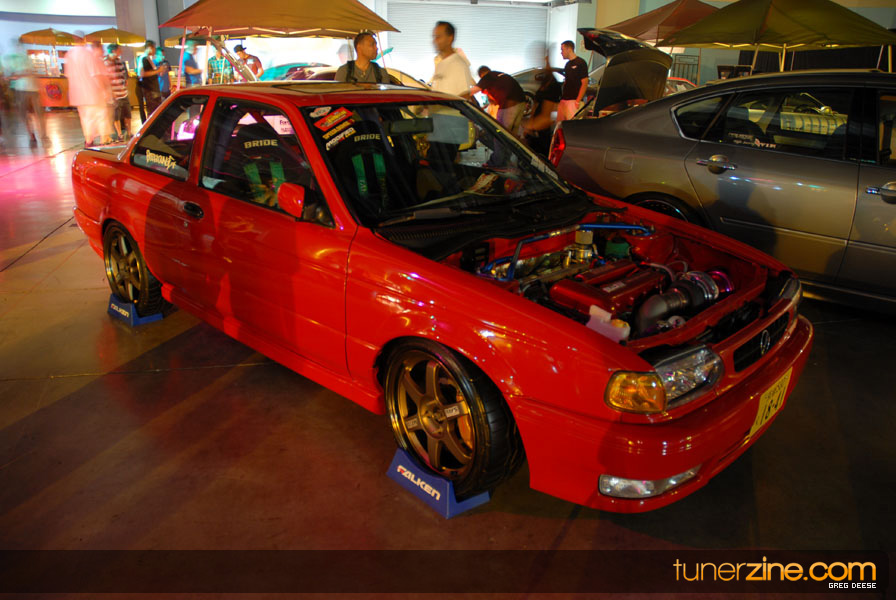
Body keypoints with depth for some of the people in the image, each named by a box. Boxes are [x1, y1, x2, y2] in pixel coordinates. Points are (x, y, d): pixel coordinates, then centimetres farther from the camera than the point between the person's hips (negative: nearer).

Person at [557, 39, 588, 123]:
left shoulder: (580, 63, -6)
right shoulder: (568, 64, 19)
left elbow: (585, 83, -11)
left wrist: (578, 101, -17)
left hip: (573, 100, -8)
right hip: (563, 100, 8)